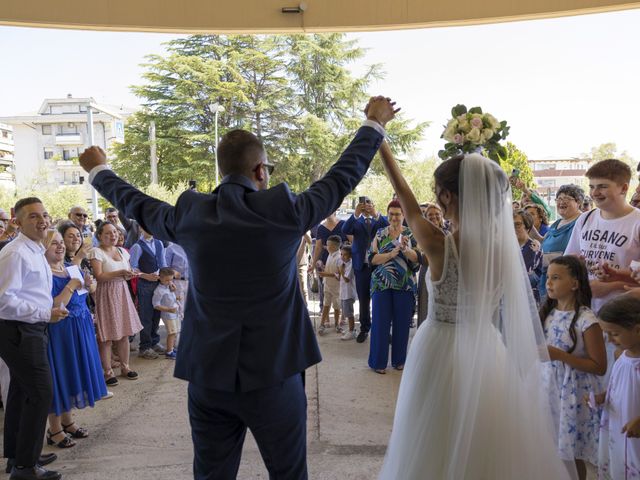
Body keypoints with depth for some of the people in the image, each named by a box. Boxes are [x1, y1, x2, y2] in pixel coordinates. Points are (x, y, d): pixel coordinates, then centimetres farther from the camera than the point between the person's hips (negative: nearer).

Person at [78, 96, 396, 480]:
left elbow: (135, 204, 15)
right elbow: (343, 176, 2)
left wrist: (98, 171, 35)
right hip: (275, 375, -2)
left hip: (207, 376, 3)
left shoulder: (189, 213, -4)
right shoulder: (284, 209, -12)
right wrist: (374, 124, 18)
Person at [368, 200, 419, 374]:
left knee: (402, 323, 6)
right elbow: (372, 258, -1)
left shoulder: (411, 234, 5)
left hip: (405, 285, 0)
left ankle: (399, 359, 21)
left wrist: (405, 249, -20)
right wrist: (390, 255, -15)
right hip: (381, 284, 0)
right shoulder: (380, 234, 6)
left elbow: (417, 259, -3)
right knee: (381, 322, 1)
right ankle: (378, 361, 11)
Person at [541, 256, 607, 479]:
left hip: (572, 395, -5)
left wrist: (560, 356, -23)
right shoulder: (547, 312, 2)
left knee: (570, 455, 8)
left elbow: (600, 367, -16)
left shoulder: (586, 320, -17)